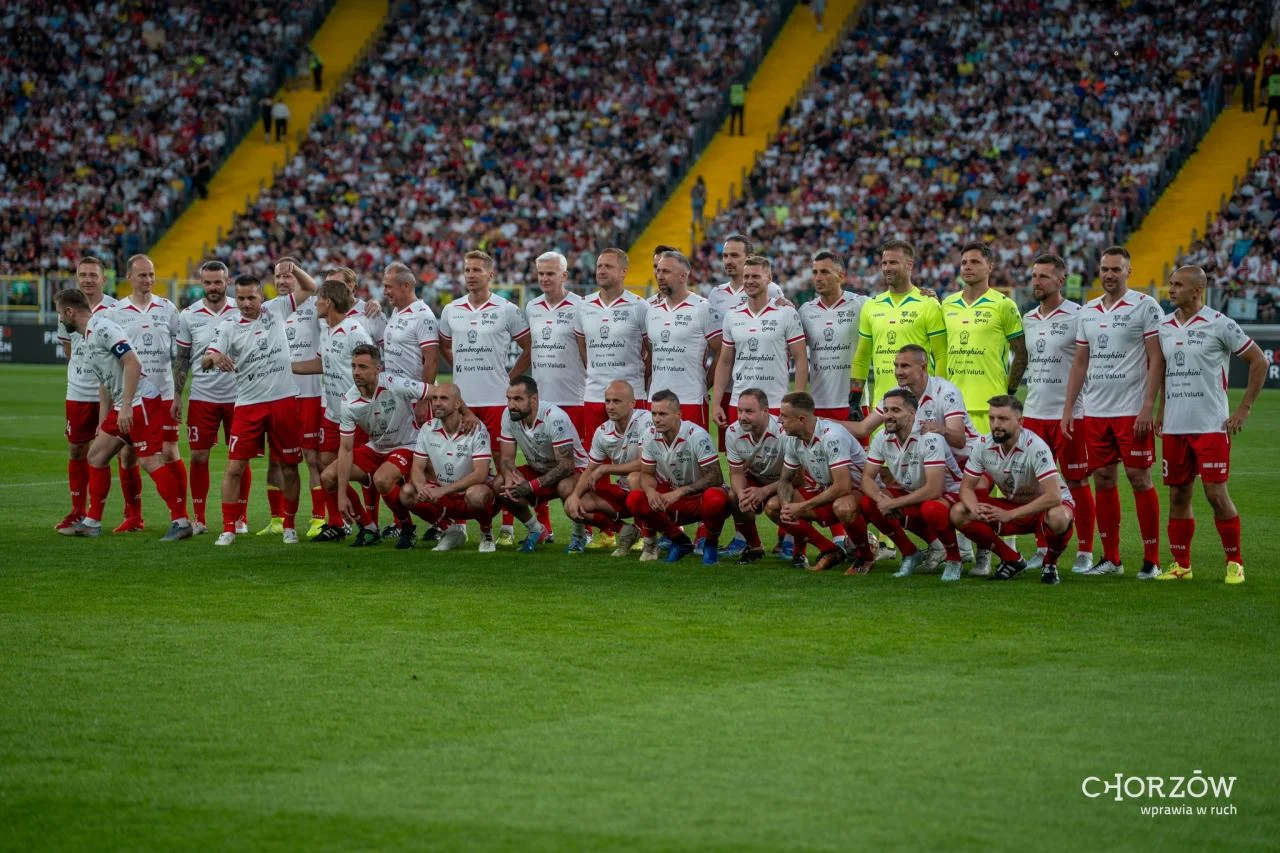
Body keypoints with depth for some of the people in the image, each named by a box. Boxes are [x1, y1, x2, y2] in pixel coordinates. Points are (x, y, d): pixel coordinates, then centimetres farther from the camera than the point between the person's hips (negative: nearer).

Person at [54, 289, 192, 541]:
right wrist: (104, 421, 24)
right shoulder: (88, 336, 18)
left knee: (150, 461, -14)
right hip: (122, 408, 11)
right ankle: (91, 523, 18)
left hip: (141, 400, -11)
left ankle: (181, 521, -11)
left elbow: (133, 363, -21)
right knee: (96, 455, 12)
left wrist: (126, 407, -24)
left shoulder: (102, 327, -13)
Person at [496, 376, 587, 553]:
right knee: (499, 484, -19)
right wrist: (509, 477, -30)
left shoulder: (555, 418, -30)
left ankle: (579, 534, -8)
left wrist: (532, 486, -37)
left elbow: (566, 465, -30)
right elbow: (507, 458, -6)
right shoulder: (509, 415, -12)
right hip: (538, 469, 6)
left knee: (566, 487, -40)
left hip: (573, 470, -6)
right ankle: (535, 529, 5)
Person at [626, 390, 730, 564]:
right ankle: (679, 541, 4)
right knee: (635, 500, -17)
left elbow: (715, 477, -24)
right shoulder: (652, 437, -5)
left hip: (700, 498, -5)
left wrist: (680, 492, -31)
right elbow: (647, 474, 4)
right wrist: (650, 490, -22)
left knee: (715, 499, -40)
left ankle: (711, 544, -6)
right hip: (673, 497, 5)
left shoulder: (697, 436, -23)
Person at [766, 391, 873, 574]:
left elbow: (843, 487, -32)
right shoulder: (793, 439, -2)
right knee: (773, 506, -5)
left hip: (858, 492, -8)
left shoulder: (832, 436, -27)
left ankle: (865, 555, -11)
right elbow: (785, 480, 11)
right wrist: (786, 505, -13)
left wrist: (802, 507, -27)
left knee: (843, 507, -43)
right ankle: (830, 552, 2)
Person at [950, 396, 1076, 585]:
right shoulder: (983, 445, -12)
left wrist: (1010, 515, -40)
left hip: (1044, 505, -5)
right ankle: (1012, 561, 2)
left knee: (1058, 518, -41)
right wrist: (975, 509, -30)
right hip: (1012, 504, 5)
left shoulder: (1035, 447, -29)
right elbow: (966, 487, -5)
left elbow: (1053, 496, -36)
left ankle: (1050, 562, -6)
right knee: (958, 514, -15)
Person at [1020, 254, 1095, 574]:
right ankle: (1043, 549, 17)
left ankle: (1085, 552, 6)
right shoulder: (1028, 319, 12)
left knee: (1077, 483, 0)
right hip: (1033, 413, 6)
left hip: (1069, 413, -6)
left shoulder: (1078, 317, -8)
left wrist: (1080, 409, -13)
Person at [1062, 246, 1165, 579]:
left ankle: (1151, 559, 3)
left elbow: (1156, 360, -8)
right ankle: (1110, 558, 14)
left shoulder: (1145, 307, -4)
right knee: (1103, 480, 7)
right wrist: (1068, 408, 11)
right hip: (1094, 412, 5)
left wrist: (1147, 407, -15)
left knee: (1139, 479, -4)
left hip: (1132, 411, -5)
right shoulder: (1087, 312, 13)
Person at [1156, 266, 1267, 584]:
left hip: (1210, 426, -5)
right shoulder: (1165, 327, 9)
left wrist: (1244, 409, -4)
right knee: (1178, 495, 7)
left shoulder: (1219, 325, -7)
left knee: (1216, 494, -8)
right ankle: (1180, 564, 15)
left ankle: (1235, 563, 5)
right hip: (1174, 427, 5)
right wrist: (1160, 411, 14)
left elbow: (1259, 361, -2)